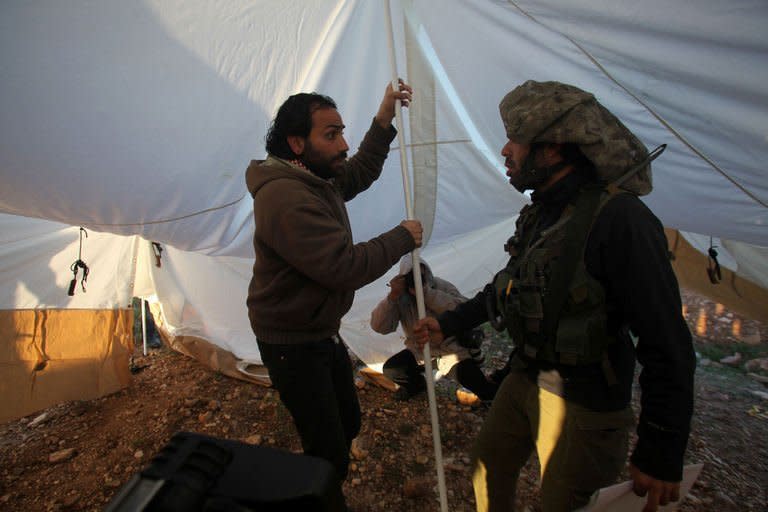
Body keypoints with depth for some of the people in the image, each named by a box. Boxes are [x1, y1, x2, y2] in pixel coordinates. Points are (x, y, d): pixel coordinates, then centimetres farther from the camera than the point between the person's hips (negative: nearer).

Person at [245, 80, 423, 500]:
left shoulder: (317, 177, 3)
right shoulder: (285, 198, -30)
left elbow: (359, 174, 21)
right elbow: (345, 268, -34)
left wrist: (383, 120, 10)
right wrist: (402, 238, -19)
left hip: (322, 331, 10)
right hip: (292, 344, -10)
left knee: (348, 424, 23)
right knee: (330, 455, -1)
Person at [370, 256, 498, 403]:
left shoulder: (442, 286, -14)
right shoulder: (400, 297, -9)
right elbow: (379, 326, -18)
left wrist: (427, 293, -37)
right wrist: (393, 296, -32)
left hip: (450, 345, -3)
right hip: (419, 350, 3)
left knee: (466, 372, -30)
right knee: (391, 370, -16)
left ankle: (492, 396, 2)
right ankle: (416, 383, 17)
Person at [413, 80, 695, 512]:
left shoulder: (620, 218, -24)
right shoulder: (540, 213, 1)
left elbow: (667, 344, -22)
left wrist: (662, 453, -17)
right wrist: (449, 324, 17)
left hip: (583, 405, -7)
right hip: (525, 379, 8)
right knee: (489, 470, 22)